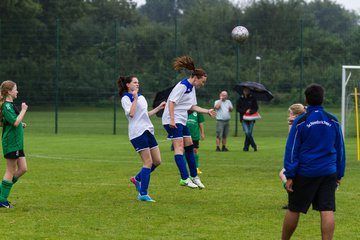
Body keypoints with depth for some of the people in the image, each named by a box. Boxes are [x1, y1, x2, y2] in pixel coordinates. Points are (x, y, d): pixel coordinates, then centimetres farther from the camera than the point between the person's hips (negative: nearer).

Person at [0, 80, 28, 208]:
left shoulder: (10, 105, 14)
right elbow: (15, 122, -26)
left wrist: (21, 125, 13)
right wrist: (23, 110, -17)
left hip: (17, 143, 10)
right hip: (11, 143, -10)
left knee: (23, 169, 8)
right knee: (11, 171, -4)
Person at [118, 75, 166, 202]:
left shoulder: (141, 97, 20)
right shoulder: (126, 98, -5)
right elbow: (131, 113, -18)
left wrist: (159, 108, 24)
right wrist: (135, 98, -19)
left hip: (148, 131, 8)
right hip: (137, 133, -8)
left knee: (157, 161, 6)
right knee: (148, 162, -12)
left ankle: (137, 178, 25)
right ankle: (143, 194, -10)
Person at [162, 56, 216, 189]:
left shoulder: (192, 88, 15)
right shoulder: (182, 86, -15)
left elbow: (192, 107, 20)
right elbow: (171, 102, -19)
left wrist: (207, 111, 14)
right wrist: (172, 119, -25)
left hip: (182, 121, 10)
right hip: (173, 120, -10)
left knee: (189, 147, 11)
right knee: (179, 147, -14)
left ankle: (194, 176, 19)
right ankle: (185, 178, -20)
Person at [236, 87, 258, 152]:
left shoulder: (252, 99, 6)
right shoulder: (240, 99, 6)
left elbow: (256, 108, 5)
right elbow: (238, 108, 3)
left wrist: (250, 111, -15)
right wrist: (245, 111, -12)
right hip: (243, 118, -1)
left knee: (249, 133, -1)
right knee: (247, 132, -15)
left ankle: (246, 147, 10)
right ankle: (254, 146, -5)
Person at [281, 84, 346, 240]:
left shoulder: (300, 122, -6)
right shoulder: (333, 121, 5)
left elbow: (291, 150, -6)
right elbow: (340, 149, 12)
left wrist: (289, 176, -3)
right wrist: (339, 174, 19)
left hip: (305, 174, -3)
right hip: (328, 173, 3)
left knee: (294, 210, 8)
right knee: (327, 211, -1)